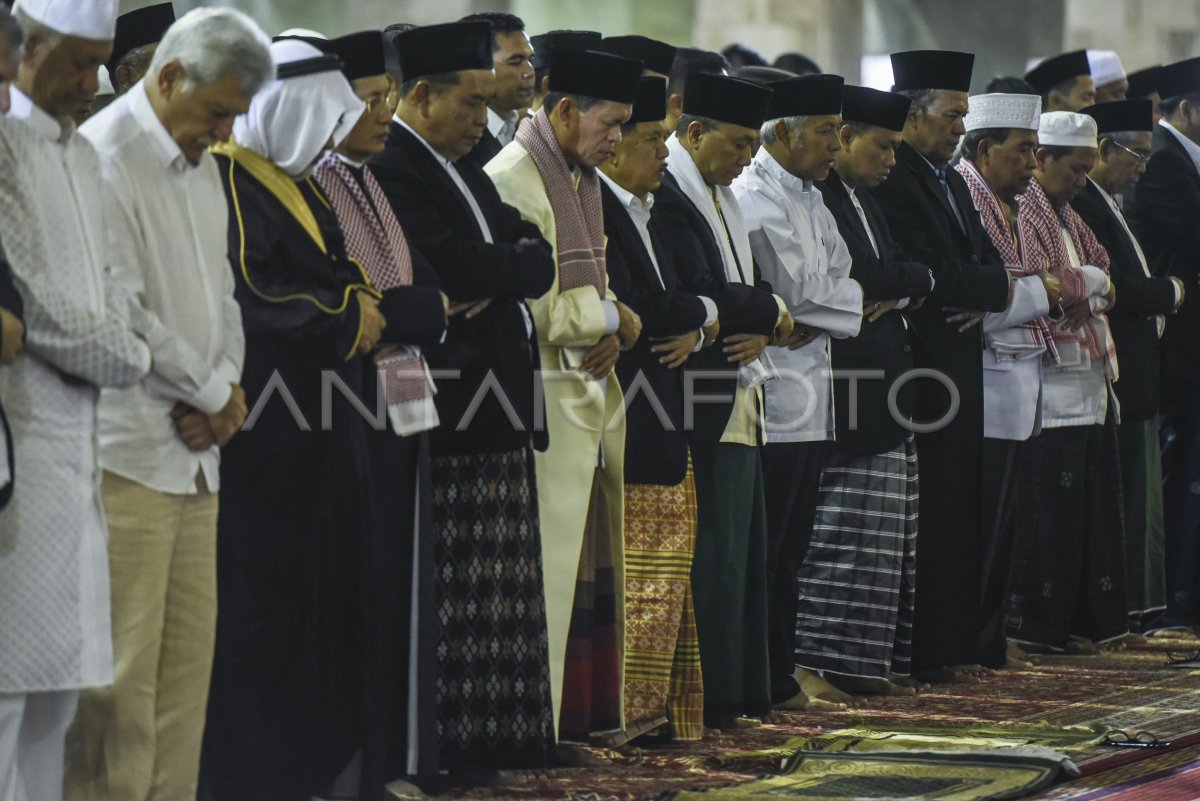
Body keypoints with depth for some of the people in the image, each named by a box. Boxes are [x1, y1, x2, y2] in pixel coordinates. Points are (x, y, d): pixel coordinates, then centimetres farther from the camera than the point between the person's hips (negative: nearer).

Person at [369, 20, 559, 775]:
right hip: (451, 402, -9)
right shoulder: (389, 173, -11)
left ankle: (501, 733, 15)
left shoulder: (467, 174, 20)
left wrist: (492, 276, -8)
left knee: (502, 587, 10)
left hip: (500, 399, 9)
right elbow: (453, 268, -21)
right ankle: (452, 740, -2)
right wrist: (515, 263, -3)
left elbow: (542, 262, 12)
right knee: (454, 591, -6)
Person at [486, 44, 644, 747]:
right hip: (546, 398, -9)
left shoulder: (585, 179, 15)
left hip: (594, 393, 9)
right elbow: (528, 305, -20)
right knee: (551, 561, -7)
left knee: (595, 559, 11)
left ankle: (589, 707, 18)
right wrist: (611, 317, -8)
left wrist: (614, 333, -1)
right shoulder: (512, 181, -14)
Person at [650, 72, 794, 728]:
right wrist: (772, 311, -7)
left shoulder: (720, 198, 17)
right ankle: (708, 699, -2)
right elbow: (698, 295, -22)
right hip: (702, 402, -10)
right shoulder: (665, 195, -14)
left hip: (737, 399, 10)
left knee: (738, 547, 12)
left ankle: (738, 691, 18)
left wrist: (760, 332, -4)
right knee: (713, 549, -7)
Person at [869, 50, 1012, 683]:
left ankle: (952, 646, 17)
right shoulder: (891, 181, -13)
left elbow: (986, 262, 17)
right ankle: (924, 654, -2)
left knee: (959, 508, 11)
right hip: (921, 369, -9)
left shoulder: (952, 182, 18)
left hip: (961, 364, 9)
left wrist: (982, 294, -5)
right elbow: (930, 275, -20)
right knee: (930, 511, -7)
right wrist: (992, 284, -5)